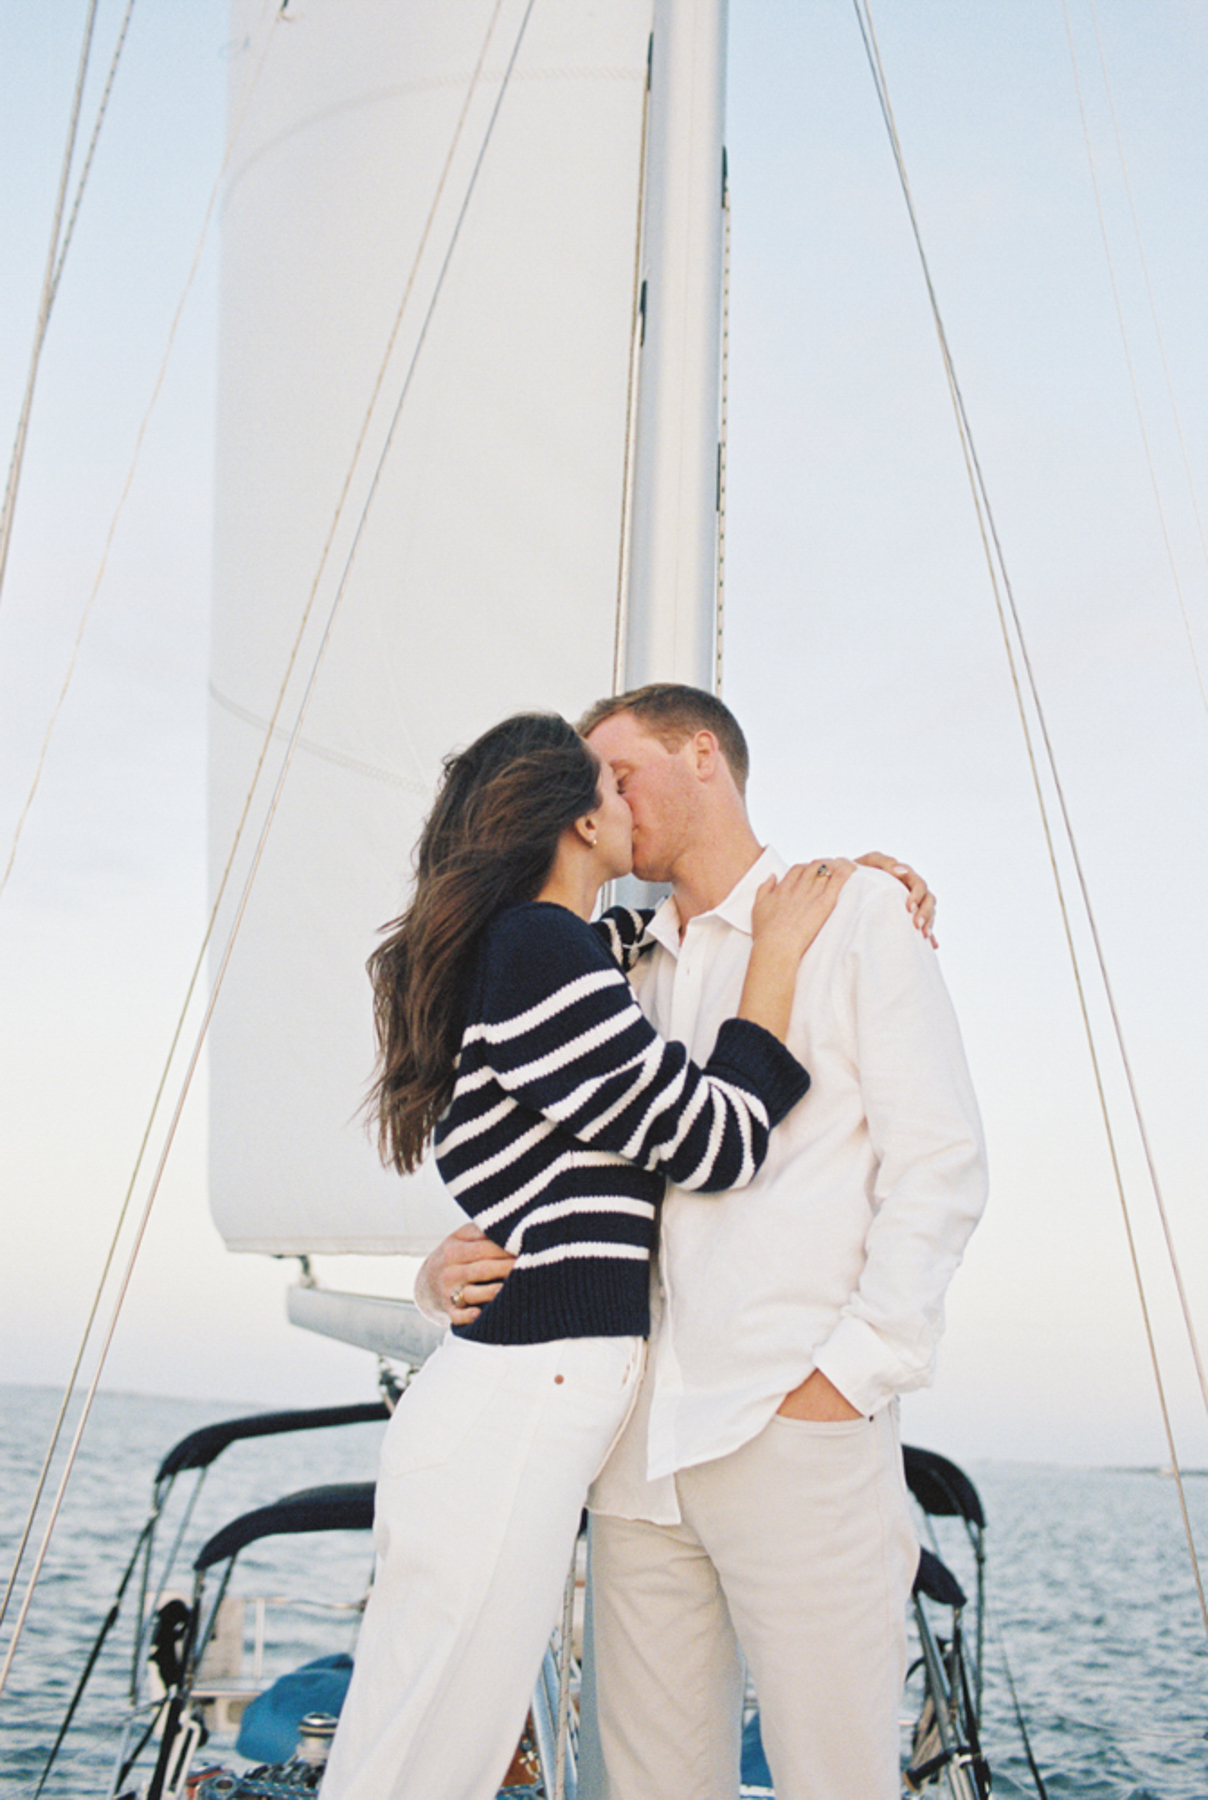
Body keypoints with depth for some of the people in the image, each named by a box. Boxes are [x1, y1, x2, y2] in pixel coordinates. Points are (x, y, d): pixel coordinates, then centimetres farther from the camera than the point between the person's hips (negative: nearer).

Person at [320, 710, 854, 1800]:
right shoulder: (542, 952, -12)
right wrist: (779, 953, -1)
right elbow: (720, 1143, -11)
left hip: (537, 1412, 10)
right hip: (511, 1427, -10)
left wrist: (846, 873, 24)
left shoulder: (546, 948, 17)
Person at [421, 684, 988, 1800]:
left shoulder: (853, 912, 5)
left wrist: (851, 1373, -12)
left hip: (803, 1432, -5)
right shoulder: (634, 978, 22)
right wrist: (455, 1267, 1)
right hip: (646, 1445, 6)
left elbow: (939, 1162, -4)